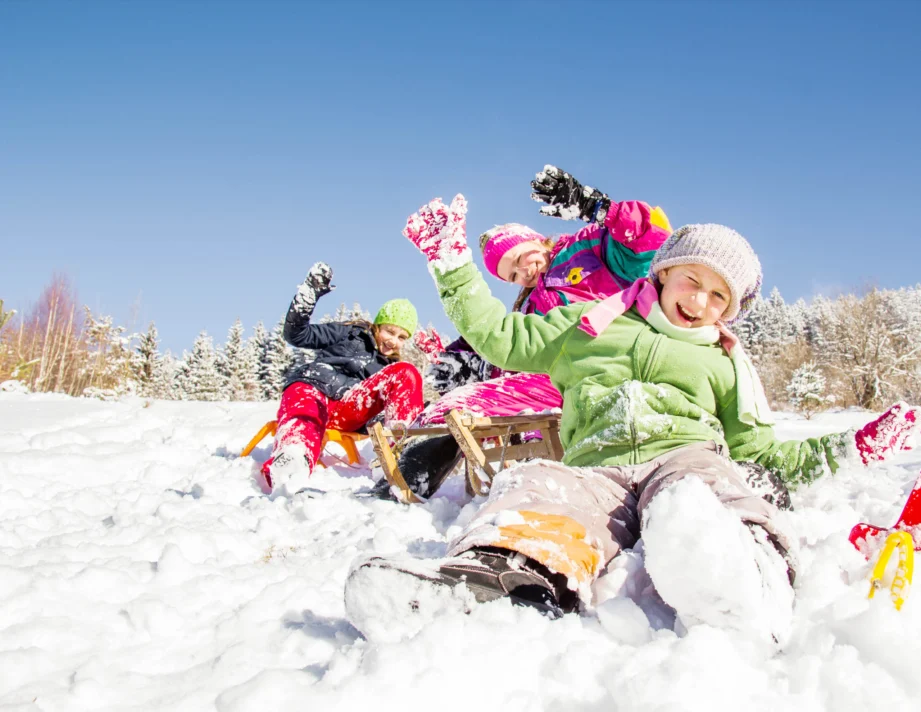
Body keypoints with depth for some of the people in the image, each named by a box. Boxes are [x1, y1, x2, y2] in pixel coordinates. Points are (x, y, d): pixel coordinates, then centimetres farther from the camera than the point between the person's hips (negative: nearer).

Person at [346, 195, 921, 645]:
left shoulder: (724, 364, 33)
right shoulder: (592, 323, 32)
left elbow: (758, 449, 29)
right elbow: (501, 338, 31)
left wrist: (848, 448, 19)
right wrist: (453, 264, 27)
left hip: (684, 454, 1)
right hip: (596, 468, 0)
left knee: (693, 494, -41)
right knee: (536, 486, -39)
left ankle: (735, 578, -73)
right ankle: (508, 569, -72)